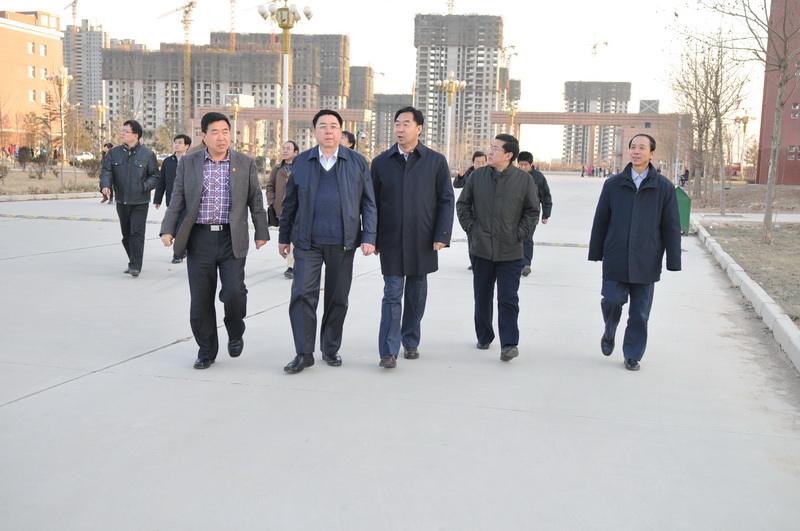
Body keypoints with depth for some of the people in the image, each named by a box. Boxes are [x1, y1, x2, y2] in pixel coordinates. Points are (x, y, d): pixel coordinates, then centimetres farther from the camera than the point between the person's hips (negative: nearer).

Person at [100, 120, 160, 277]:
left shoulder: (147, 154, -3)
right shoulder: (114, 153, 5)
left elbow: (155, 176, 1)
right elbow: (106, 171, 2)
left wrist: (142, 187, -15)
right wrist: (105, 185, -18)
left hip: (140, 202, -4)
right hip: (121, 201, 4)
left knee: (137, 233, -12)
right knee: (126, 235, 12)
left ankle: (135, 266, -8)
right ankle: (134, 263, 26)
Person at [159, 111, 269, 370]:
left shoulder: (245, 163, 5)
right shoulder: (188, 163, 7)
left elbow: (256, 201, 8)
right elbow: (177, 199, 7)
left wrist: (261, 233, 7)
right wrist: (168, 230, -3)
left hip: (232, 239, -1)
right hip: (199, 239, 1)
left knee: (233, 292, -12)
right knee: (201, 299, 4)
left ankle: (235, 333, 19)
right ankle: (206, 350, 21)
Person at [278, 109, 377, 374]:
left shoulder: (357, 162, 5)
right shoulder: (301, 161, 7)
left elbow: (368, 203, 4)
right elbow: (290, 202, 12)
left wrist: (368, 237, -4)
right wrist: (284, 236, 11)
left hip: (342, 242, 0)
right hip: (307, 242, 0)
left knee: (337, 298, 9)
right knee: (302, 295, -6)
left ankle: (331, 349, 24)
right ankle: (304, 353, 3)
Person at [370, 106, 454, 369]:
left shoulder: (436, 161, 2)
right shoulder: (381, 162, 5)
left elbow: (446, 200, 2)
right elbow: (373, 202, 8)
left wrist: (442, 236, -6)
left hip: (422, 241, 1)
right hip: (390, 241, 0)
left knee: (416, 295, 12)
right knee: (392, 295, -4)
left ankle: (410, 342, 26)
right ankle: (389, 351, -3)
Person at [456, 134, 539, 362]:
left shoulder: (524, 179, -4)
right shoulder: (477, 176, 2)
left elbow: (532, 211, 4)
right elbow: (462, 204, 10)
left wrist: (519, 233, -4)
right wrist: (471, 228, 0)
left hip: (510, 253, -3)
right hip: (481, 249, 3)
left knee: (508, 300, -4)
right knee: (482, 298, 14)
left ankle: (509, 344, 0)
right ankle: (484, 337, 30)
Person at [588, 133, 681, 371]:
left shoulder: (664, 187, 1)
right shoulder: (613, 184, 4)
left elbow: (671, 227, 2)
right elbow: (600, 221, 8)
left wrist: (673, 261, -1)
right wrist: (596, 253, 8)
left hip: (646, 261, 0)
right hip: (615, 260, 0)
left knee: (640, 312, 5)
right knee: (612, 301, -2)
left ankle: (632, 355, 20)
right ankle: (609, 335, 29)